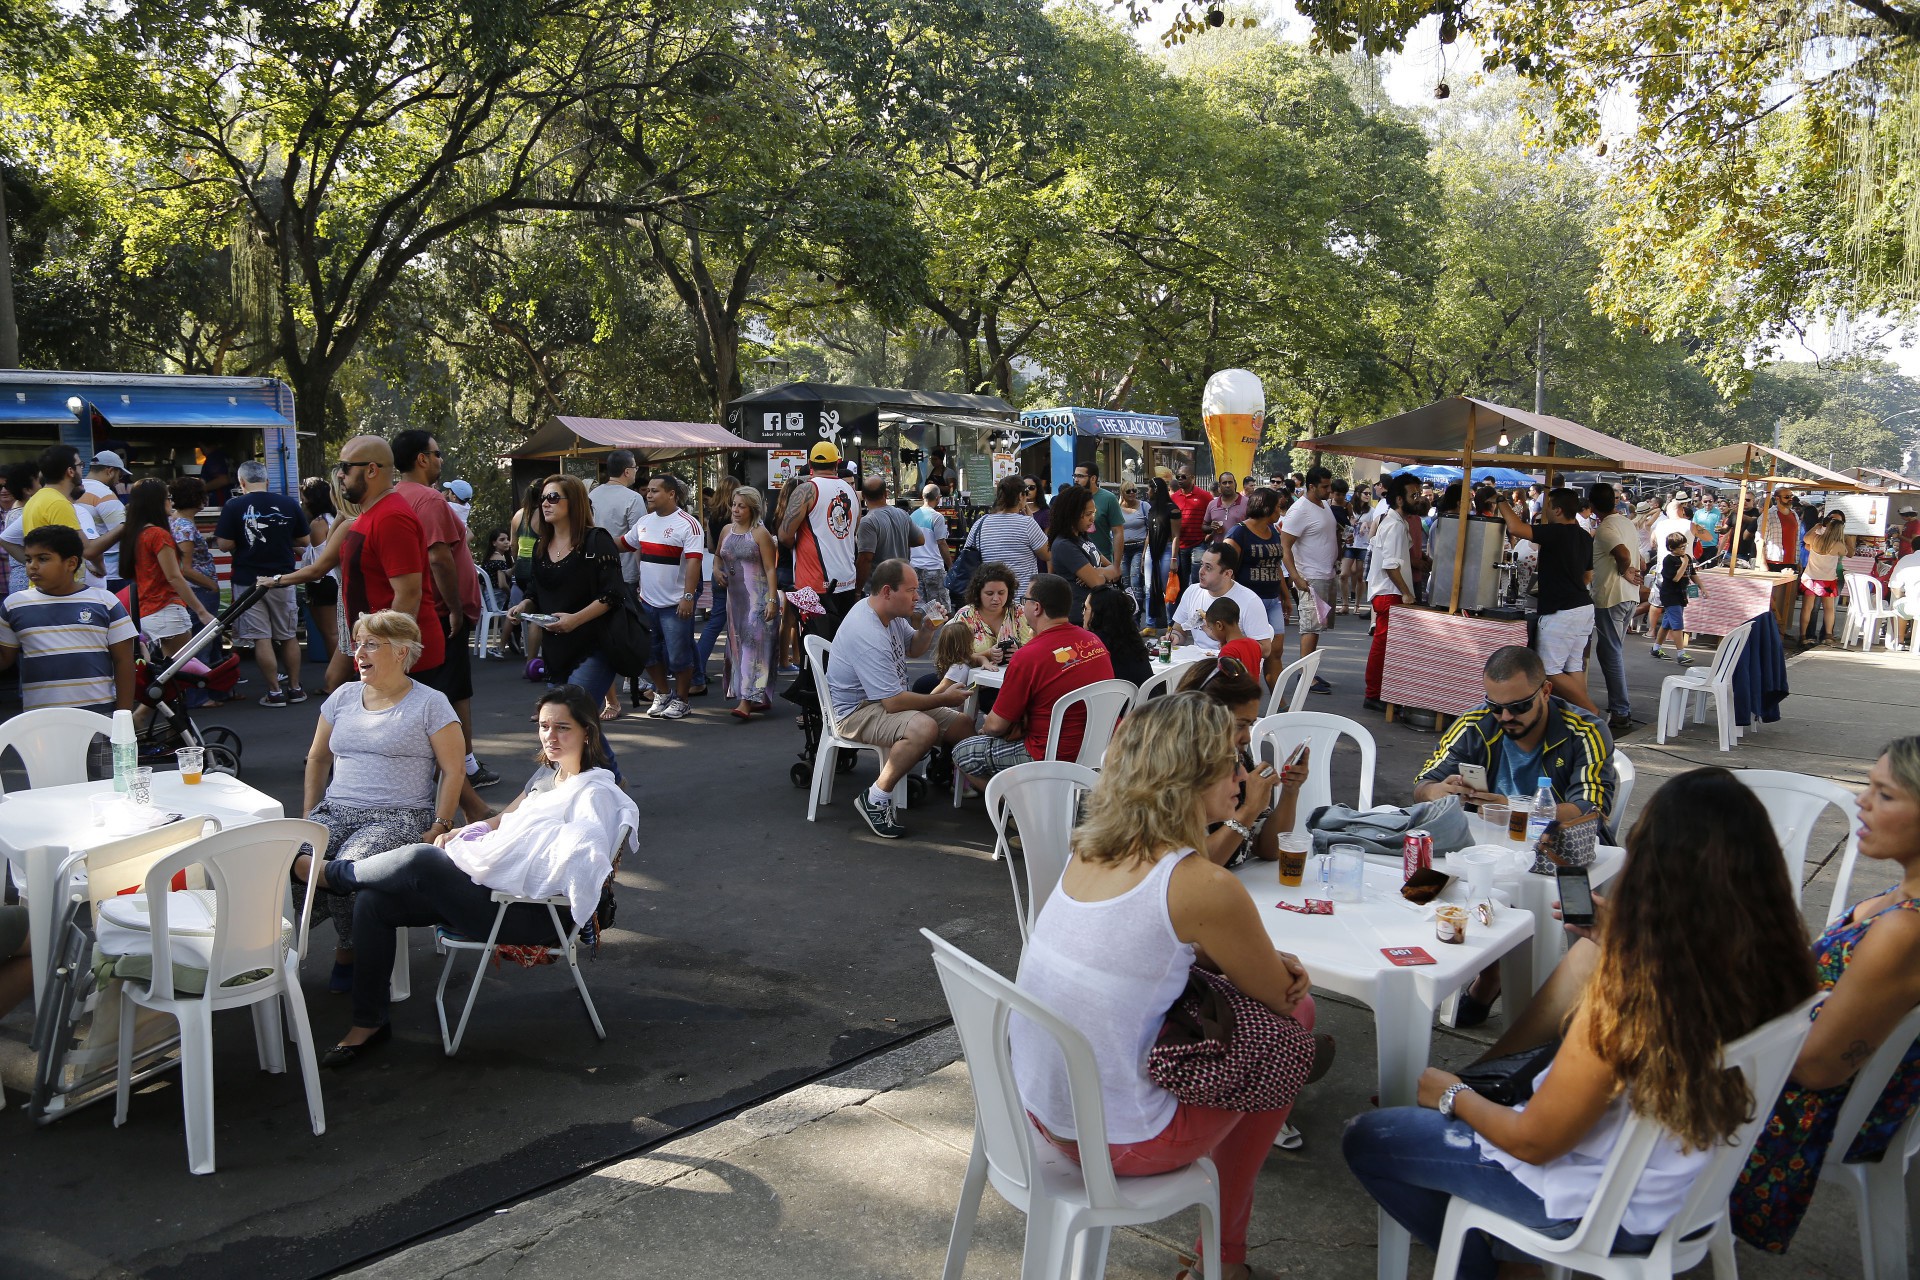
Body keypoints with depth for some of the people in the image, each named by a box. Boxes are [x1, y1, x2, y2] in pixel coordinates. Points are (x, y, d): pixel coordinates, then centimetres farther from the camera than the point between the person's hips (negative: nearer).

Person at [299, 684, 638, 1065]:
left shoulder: (594, 791, -10)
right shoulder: (548, 774, 19)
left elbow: (584, 854, -26)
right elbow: (505, 818, 31)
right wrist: (458, 833, 13)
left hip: (532, 914, -9)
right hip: (491, 884, 9)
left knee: (419, 860, -25)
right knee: (373, 900, -4)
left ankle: (331, 873, 4)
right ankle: (367, 1024, 4)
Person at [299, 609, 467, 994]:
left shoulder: (430, 704, 1)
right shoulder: (343, 696, 17)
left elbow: (453, 770, -2)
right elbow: (317, 759, 24)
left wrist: (440, 828, -10)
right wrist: (309, 815, 13)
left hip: (398, 817, -4)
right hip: (335, 812, 5)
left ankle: (351, 953, -6)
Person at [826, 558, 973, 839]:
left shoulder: (890, 613, 2)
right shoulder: (868, 635, -28)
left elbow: (913, 649, 21)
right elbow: (893, 702, -29)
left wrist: (927, 629, -2)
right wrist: (944, 699, -17)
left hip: (887, 700, 10)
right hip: (856, 712, -10)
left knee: (964, 724, -1)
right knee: (924, 728, -36)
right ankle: (876, 798, -22)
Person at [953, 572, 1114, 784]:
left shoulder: (1028, 656, -19)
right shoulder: (1094, 641, 1)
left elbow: (997, 726, -10)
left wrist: (985, 729, 13)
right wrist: (1023, 721, 13)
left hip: (1058, 758, -7)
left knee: (962, 753, 7)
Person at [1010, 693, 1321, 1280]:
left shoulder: (1090, 851, 0)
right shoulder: (1205, 887, -22)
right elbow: (1280, 998, -7)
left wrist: (1264, 963, 4)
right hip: (1114, 1143, -7)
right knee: (1293, 1021, 13)